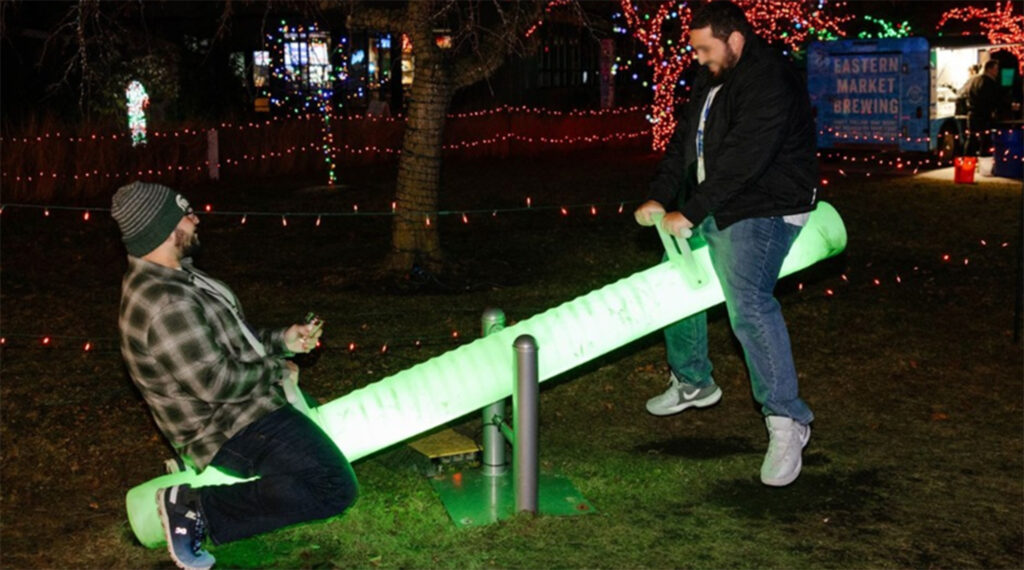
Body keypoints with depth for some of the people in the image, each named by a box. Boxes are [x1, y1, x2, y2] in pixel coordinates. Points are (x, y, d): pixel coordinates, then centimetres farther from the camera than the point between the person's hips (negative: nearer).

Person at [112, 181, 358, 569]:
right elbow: (217, 382, -26)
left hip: (248, 404, 11)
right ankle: (197, 510, -12)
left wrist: (281, 341, 4)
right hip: (232, 428, -11)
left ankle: (200, 461, 20)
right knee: (335, 489, -19)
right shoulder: (165, 304, -28)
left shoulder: (170, 277, 6)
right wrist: (276, 371, -10)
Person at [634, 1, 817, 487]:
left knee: (749, 304, -25)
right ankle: (693, 382, 37)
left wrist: (690, 214, -26)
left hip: (763, 210, -10)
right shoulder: (710, 78, 10)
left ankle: (785, 419, -20)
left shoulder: (769, 83, -22)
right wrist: (660, 197, 2)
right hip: (713, 206, 10)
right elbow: (685, 140, 12)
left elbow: (741, 161, -28)